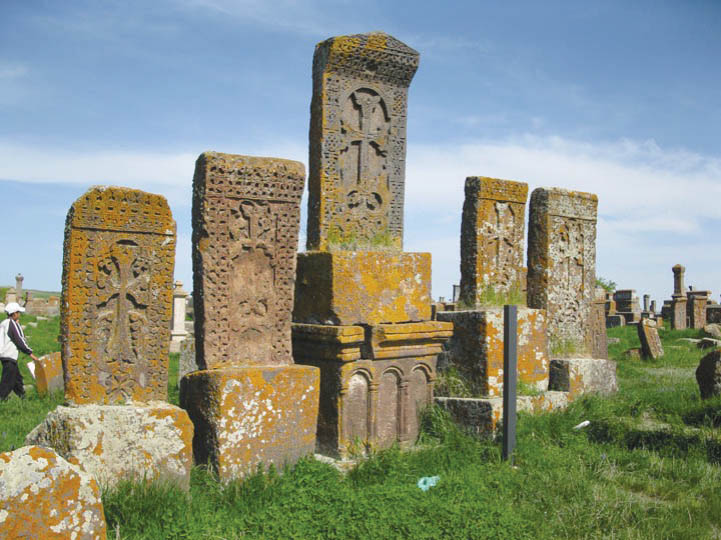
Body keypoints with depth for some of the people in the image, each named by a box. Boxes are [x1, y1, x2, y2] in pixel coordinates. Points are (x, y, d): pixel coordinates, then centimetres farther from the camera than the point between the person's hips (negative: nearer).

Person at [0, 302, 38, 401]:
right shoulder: (12, 324, -16)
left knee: (17, 378, 18)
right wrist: (30, 353, -10)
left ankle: (23, 396, 27)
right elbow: (20, 340, -16)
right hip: (9, 356, -10)